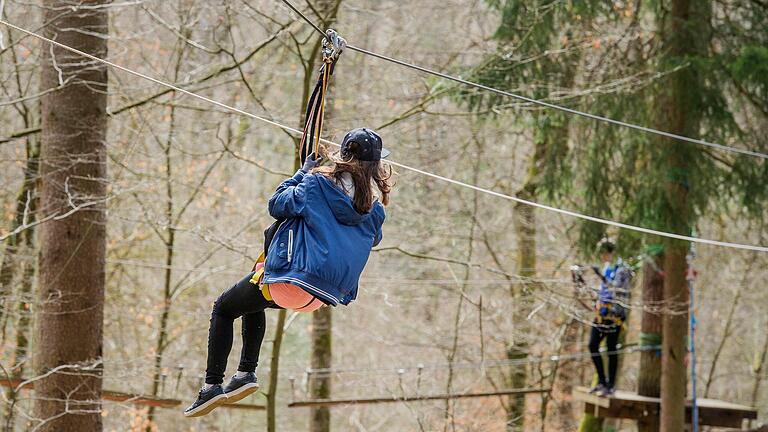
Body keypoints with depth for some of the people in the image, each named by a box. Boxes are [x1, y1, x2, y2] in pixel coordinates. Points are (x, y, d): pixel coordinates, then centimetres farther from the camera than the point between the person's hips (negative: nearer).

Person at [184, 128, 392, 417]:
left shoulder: (318, 182, -10)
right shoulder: (374, 207, 2)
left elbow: (276, 205, -4)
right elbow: (373, 238, 21)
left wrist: (303, 172, 9)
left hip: (294, 281, -6)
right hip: (330, 294, 6)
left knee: (223, 309, 17)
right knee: (256, 291, 34)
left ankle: (212, 385, 7)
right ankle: (246, 372, 27)